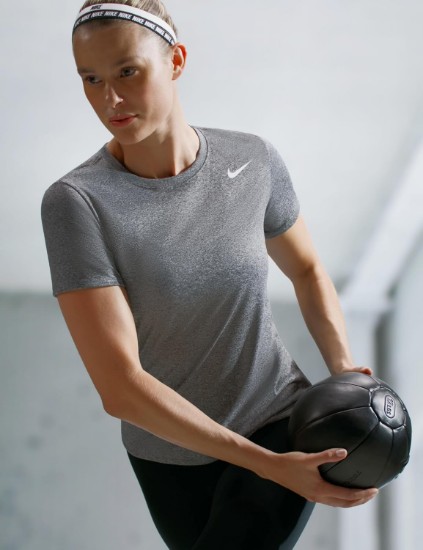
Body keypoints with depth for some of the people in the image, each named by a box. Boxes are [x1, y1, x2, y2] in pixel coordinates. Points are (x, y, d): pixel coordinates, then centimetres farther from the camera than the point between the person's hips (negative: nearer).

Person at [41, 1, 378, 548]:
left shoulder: (253, 160, -12)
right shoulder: (75, 202, -23)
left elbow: (306, 268, 9)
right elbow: (118, 387, -28)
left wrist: (345, 370, -8)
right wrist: (268, 466, -29)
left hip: (279, 421, 0)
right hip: (170, 452, 0)